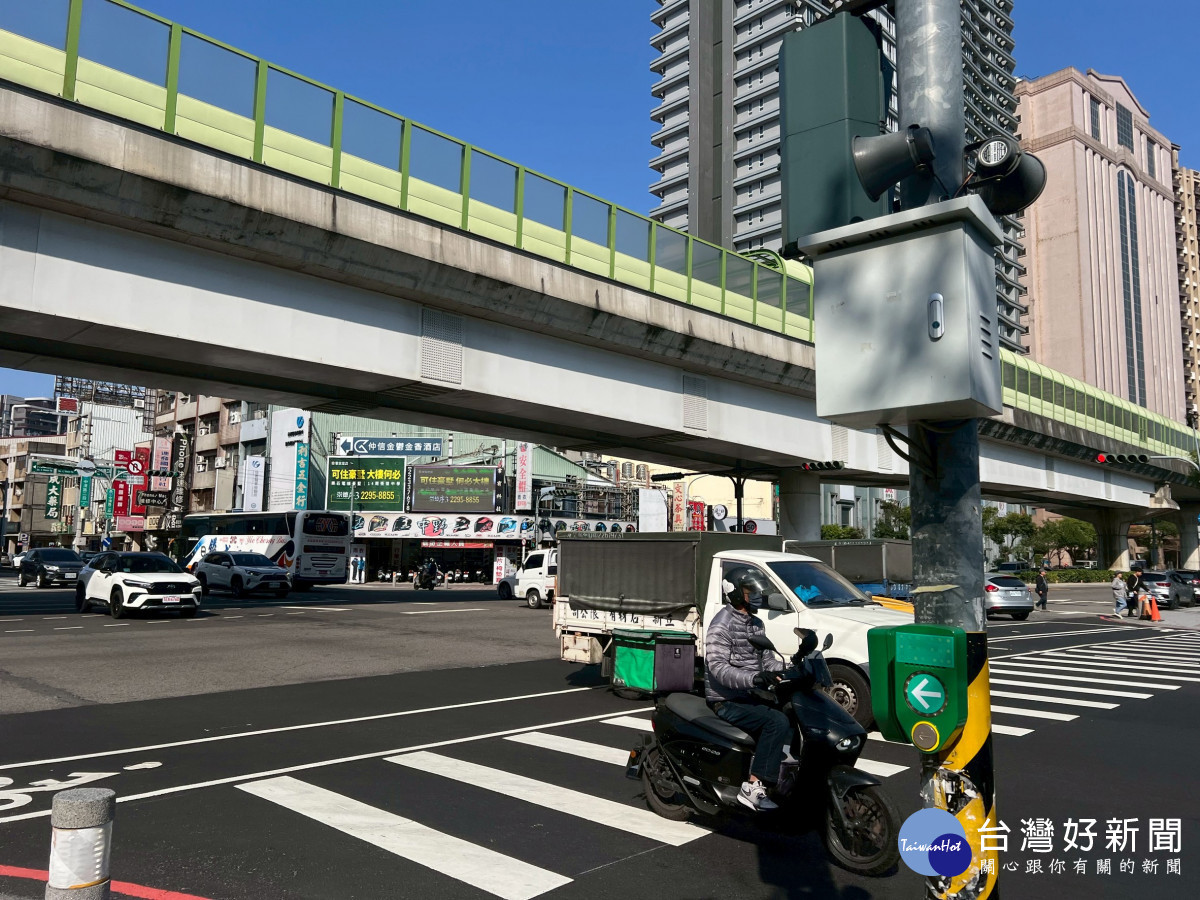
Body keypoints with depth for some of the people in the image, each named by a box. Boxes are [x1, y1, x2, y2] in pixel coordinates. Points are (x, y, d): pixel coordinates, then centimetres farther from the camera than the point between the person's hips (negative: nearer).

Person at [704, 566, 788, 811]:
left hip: (750, 696, 9)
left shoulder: (756, 624, 15)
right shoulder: (722, 624, -13)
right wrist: (754, 678, -36)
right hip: (727, 701, -9)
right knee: (777, 722, -27)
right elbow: (718, 667, -23)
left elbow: (764, 658, 18)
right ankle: (754, 787, -25)